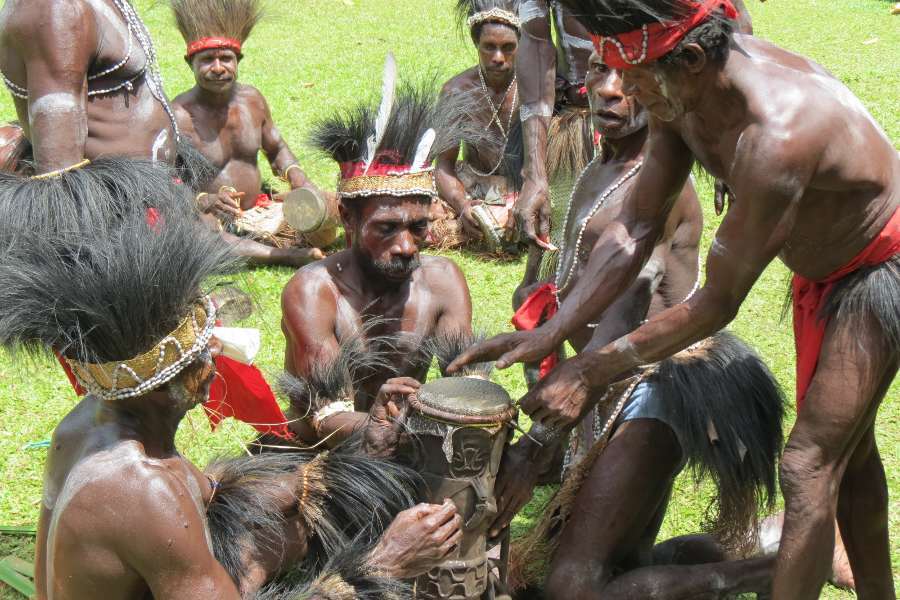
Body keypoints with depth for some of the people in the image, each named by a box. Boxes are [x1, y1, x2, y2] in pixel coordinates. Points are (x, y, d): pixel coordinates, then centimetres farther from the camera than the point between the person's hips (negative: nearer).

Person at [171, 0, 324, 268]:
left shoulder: (252, 99, 4)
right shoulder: (180, 116, -15)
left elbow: (277, 150, 20)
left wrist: (295, 175, -3)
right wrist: (206, 201, -36)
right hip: (207, 217, -6)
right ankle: (287, 255, -38)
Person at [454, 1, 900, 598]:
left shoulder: (776, 135, -40)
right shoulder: (682, 94, -15)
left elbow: (718, 302, -31)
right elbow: (639, 224, -6)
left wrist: (591, 372, -26)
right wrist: (552, 332, -14)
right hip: (819, 268, 9)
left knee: (810, 464, -13)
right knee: (845, 446, 22)